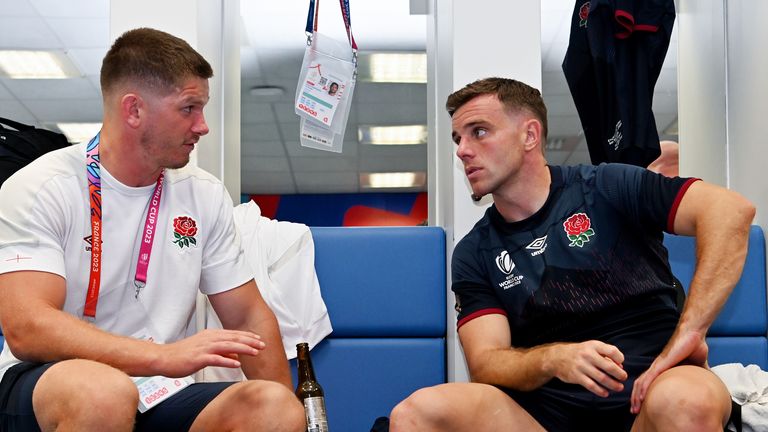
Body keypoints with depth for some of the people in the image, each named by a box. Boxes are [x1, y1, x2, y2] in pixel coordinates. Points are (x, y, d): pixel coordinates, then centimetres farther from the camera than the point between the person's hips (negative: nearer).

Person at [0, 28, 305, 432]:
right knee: (103, 390, -37)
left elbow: (248, 317, 10)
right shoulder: (38, 189, -9)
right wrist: (165, 356, -32)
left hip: (160, 397, 3)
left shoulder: (206, 194, 5)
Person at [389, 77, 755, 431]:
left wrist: (688, 334, -18)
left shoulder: (606, 188, 4)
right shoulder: (473, 254, 13)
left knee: (687, 401, -37)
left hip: (647, 392, 0)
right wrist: (554, 359, -20)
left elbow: (730, 210, -9)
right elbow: (485, 363, 2)